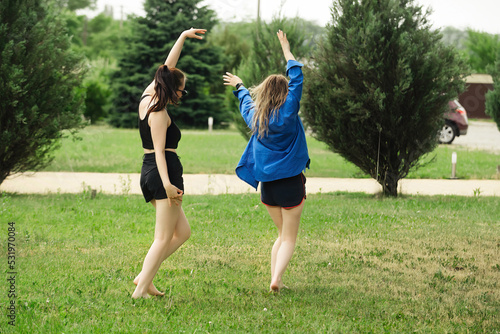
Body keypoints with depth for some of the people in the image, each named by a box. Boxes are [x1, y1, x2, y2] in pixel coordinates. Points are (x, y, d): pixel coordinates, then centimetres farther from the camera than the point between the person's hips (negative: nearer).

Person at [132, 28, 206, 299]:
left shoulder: (148, 97, 11)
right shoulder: (159, 113, -13)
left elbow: (168, 67, 22)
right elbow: (159, 150, -21)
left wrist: (183, 37, 26)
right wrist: (167, 183, -30)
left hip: (149, 174, 10)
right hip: (164, 172, -10)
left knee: (183, 231, 14)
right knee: (164, 238, -7)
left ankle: (144, 276, 8)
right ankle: (141, 289, -11)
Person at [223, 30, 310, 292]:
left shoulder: (254, 116, 5)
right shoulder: (287, 113, -11)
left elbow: (246, 101, 28)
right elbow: (297, 80, -7)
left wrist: (240, 86, 48)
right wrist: (287, 51, 1)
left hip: (267, 185, 5)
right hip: (290, 182, -5)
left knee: (282, 234, 19)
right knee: (289, 238, 2)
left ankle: (275, 278, 12)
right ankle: (276, 279, -14)